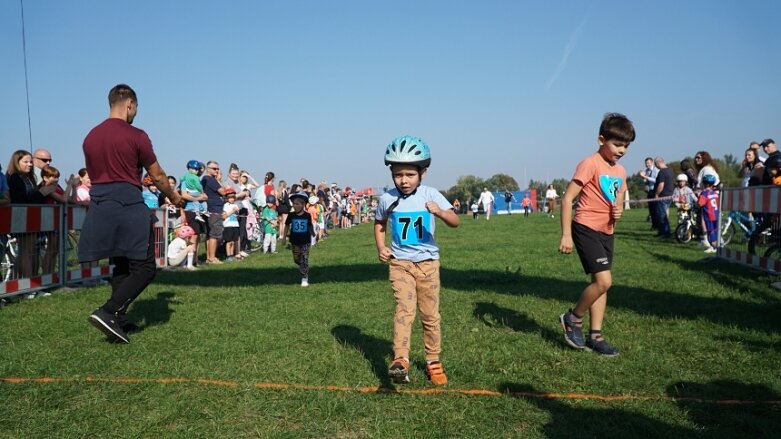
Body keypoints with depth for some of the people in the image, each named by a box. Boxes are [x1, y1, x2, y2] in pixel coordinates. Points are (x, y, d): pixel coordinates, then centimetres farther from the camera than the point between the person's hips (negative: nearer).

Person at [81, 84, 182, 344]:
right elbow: (157, 176, 1)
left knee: (121, 266, 17)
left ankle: (118, 321, 15)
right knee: (144, 268, -1)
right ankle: (108, 312, -14)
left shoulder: (90, 137, 12)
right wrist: (174, 198, 17)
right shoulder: (136, 136, -7)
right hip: (128, 205, -7)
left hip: (99, 207, 7)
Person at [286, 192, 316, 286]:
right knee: (297, 260, 13)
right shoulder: (291, 215, -5)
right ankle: (302, 269, 44)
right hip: (294, 241, 2)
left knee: (304, 260, -6)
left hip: (305, 241, -2)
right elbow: (287, 226, 6)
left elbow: (310, 225, 9)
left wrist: (312, 232, 2)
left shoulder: (307, 215, -8)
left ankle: (305, 278, -2)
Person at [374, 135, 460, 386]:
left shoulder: (430, 195, -9)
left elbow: (455, 222, -18)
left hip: (428, 261, 1)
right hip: (400, 262, 0)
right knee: (405, 308, -18)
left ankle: (433, 362, 23)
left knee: (430, 314, 9)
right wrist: (381, 248, 0)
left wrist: (440, 212, -38)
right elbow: (379, 224, 15)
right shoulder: (387, 199, -4)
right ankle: (400, 360, -22)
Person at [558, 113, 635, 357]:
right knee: (603, 281, -15)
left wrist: (618, 212, -2)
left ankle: (595, 336, 16)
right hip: (586, 228, -8)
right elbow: (567, 198, -16)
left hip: (606, 232, 8)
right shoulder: (590, 164, -13)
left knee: (601, 282, 9)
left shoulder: (620, 172, 10)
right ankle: (573, 318, 6)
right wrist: (566, 235, -21)